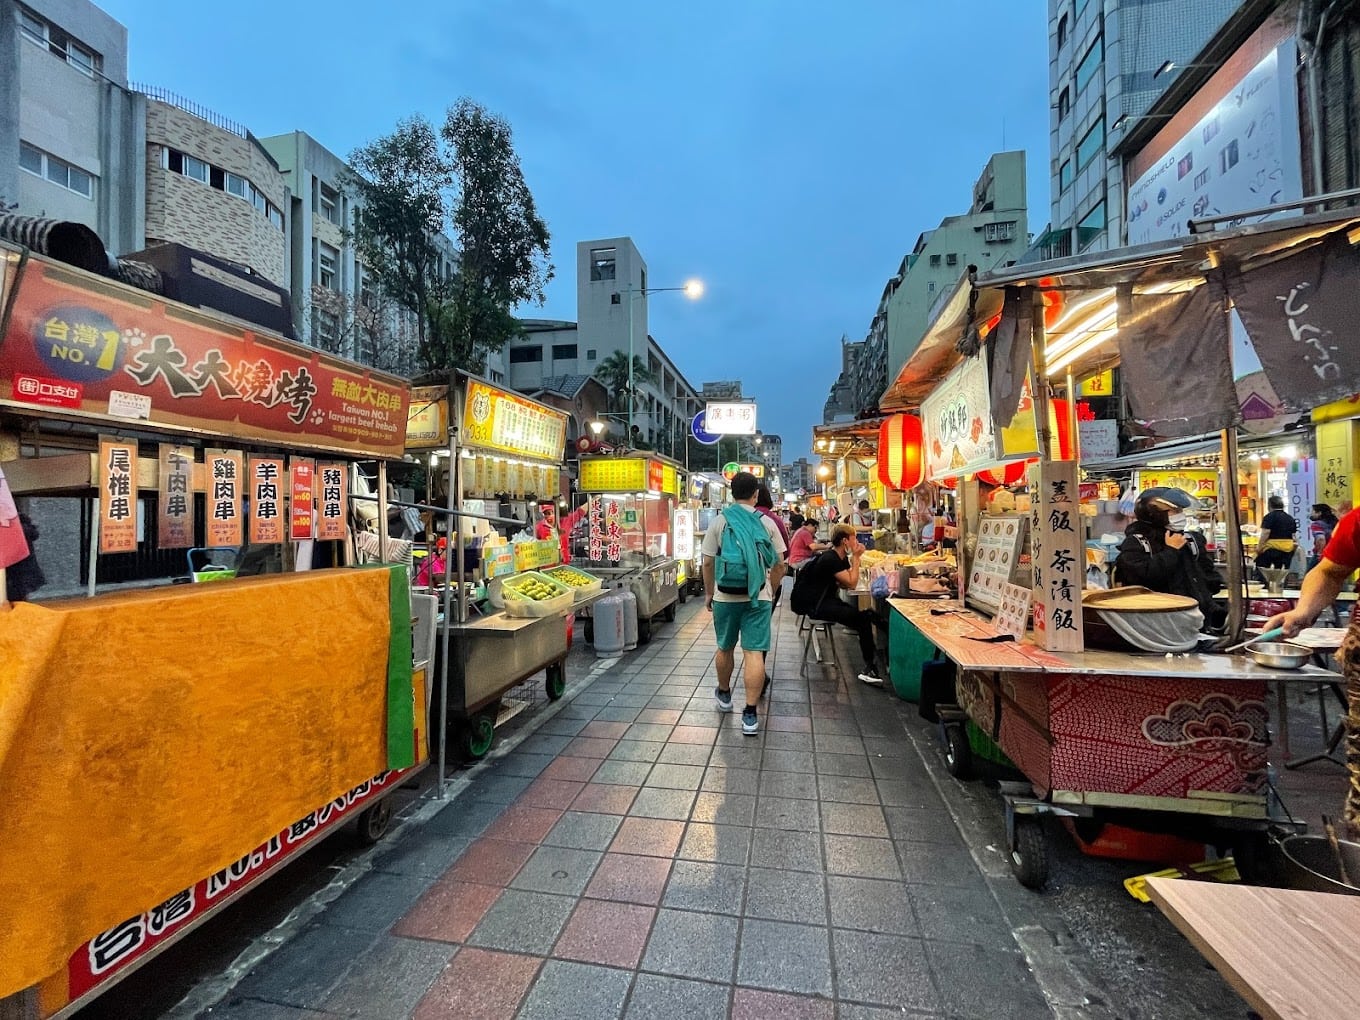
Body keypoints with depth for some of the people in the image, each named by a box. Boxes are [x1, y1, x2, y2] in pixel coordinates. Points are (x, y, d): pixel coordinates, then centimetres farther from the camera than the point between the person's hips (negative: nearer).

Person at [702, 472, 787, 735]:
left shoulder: (719, 522, -1)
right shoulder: (767, 523, 0)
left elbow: (708, 563, -1)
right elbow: (779, 565, 2)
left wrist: (708, 593, 11)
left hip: (725, 596, 1)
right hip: (758, 597, -1)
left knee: (725, 648, 18)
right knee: (754, 652, 1)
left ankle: (724, 695, 39)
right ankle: (750, 715, 3)